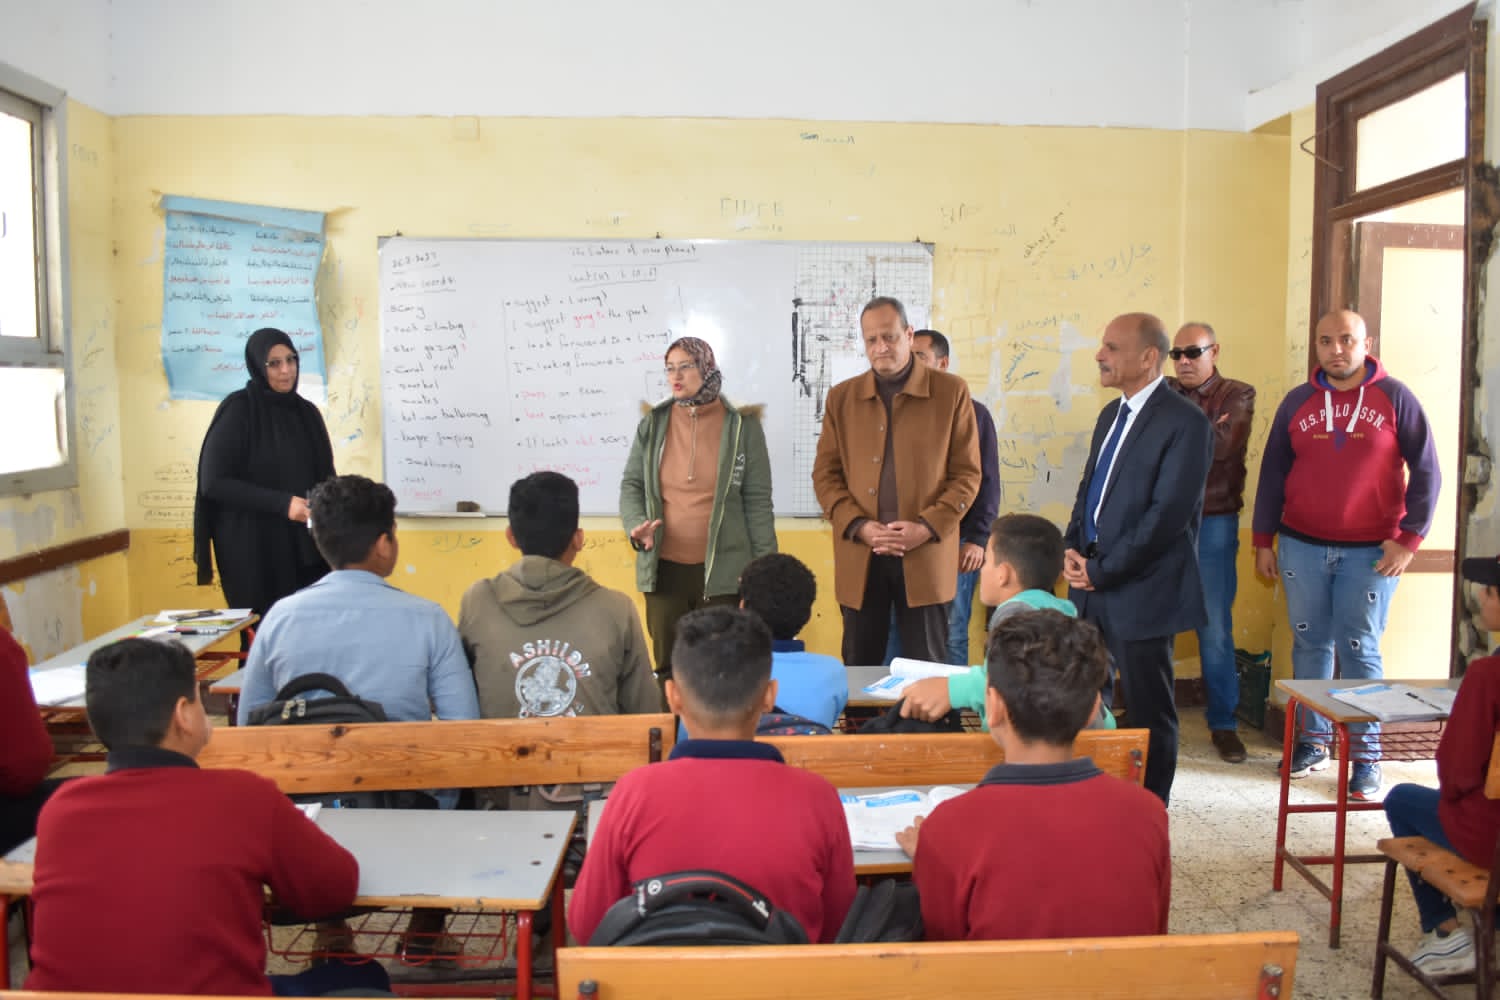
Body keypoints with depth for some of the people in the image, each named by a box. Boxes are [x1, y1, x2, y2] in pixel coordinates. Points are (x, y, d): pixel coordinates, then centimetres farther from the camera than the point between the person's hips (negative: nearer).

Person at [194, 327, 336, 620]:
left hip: (306, 544, 5)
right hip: (254, 547, -4)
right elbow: (213, 482, -12)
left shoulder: (306, 412, 10)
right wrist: (282, 503, -19)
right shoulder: (237, 410, -6)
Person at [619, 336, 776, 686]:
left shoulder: (742, 425, -2)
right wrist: (636, 526, -13)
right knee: (668, 667, 13)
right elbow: (631, 484, 8)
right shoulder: (653, 424, 5)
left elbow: (757, 500, -1)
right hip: (663, 568, 3)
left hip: (723, 570, -2)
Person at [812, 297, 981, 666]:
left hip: (925, 556, -2)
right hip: (859, 557, 2)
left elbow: (967, 473, 1)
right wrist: (859, 526, -8)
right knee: (859, 670, 10)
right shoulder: (841, 397, 9)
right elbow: (825, 474, 7)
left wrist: (927, 527, -13)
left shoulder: (951, 392, 2)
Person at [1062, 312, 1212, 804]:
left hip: (1140, 592, -8)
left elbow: (1168, 513, -19)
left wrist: (1102, 570, -16)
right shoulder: (1112, 414, 14)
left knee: (1148, 710, 6)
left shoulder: (1185, 423, -14)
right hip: (1091, 585, 8)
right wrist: (1072, 549, 2)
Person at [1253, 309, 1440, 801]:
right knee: (1310, 644, 9)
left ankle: (1366, 756, 10)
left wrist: (1409, 538, -7)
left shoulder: (1394, 398, -2)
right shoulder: (1297, 402, 5)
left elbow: (1426, 471, -1)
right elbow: (1272, 474, 9)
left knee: (1359, 650, 0)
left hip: (1370, 552, -2)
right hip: (1301, 546, 3)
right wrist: (1263, 542, 7)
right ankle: (1313, 741, 21)